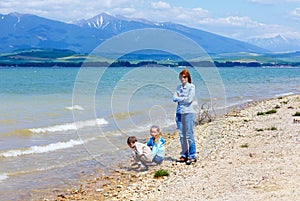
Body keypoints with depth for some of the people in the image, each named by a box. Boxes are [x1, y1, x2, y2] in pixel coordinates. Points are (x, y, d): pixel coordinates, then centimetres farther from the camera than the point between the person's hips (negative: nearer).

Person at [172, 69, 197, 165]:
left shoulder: (191, 87, -1)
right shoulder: (179, 87, 15)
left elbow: (189, 99, -11)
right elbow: (174, 98, 3)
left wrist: (179, 98, -2)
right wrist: (184, 98, -9)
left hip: (188, 112, -5)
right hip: (179, 112, 6)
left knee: (189, 135, -7)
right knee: (181, 135, 7)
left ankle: (192, 156, -4)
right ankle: (184, 155, 15)